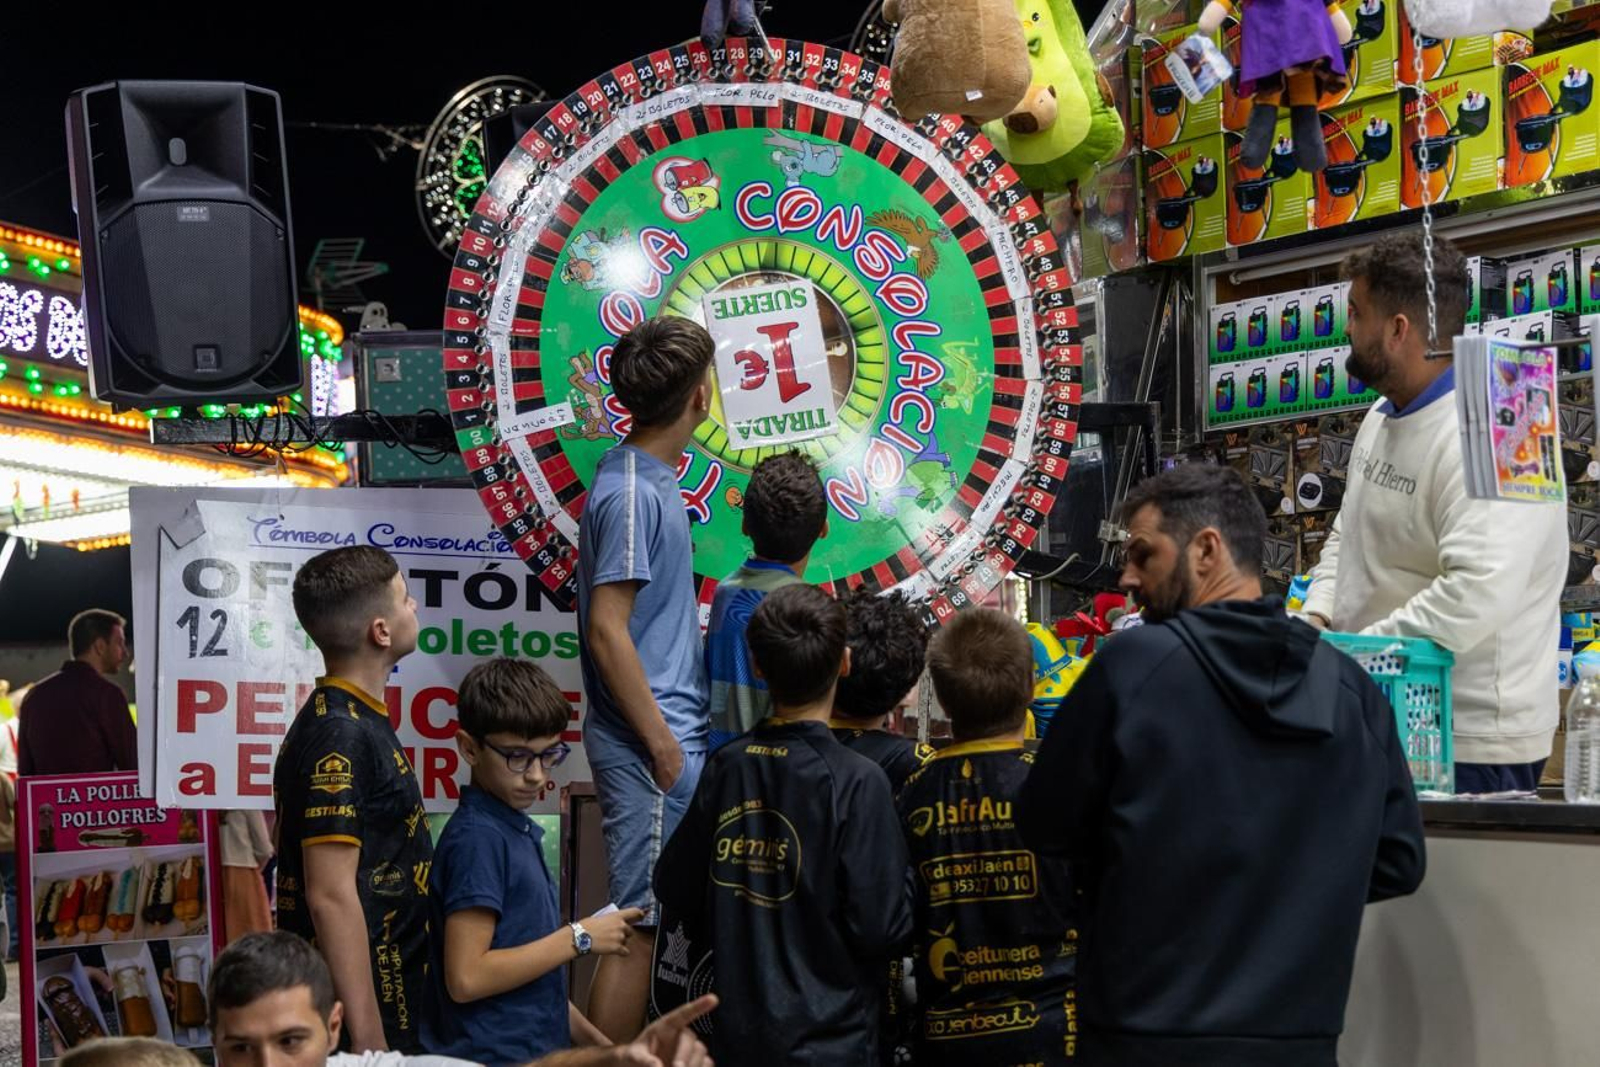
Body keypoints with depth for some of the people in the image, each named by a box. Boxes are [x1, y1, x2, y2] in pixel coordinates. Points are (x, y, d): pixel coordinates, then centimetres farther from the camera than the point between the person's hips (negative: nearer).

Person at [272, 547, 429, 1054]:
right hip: (367, 1012, -9)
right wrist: (368, 1038, -23)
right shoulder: (339, 736, -18)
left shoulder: (357, 721, 13)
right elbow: (331, 895, -22)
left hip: (392, 1005, 9)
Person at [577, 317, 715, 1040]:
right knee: (639, 921, -5)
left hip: (669, 729, 10)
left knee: (651, 915, 14)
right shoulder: (633, 492, -17)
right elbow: (606, 630, -20)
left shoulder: (649, 477, 12)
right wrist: (661, 742, -17)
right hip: (649, 740, -10)